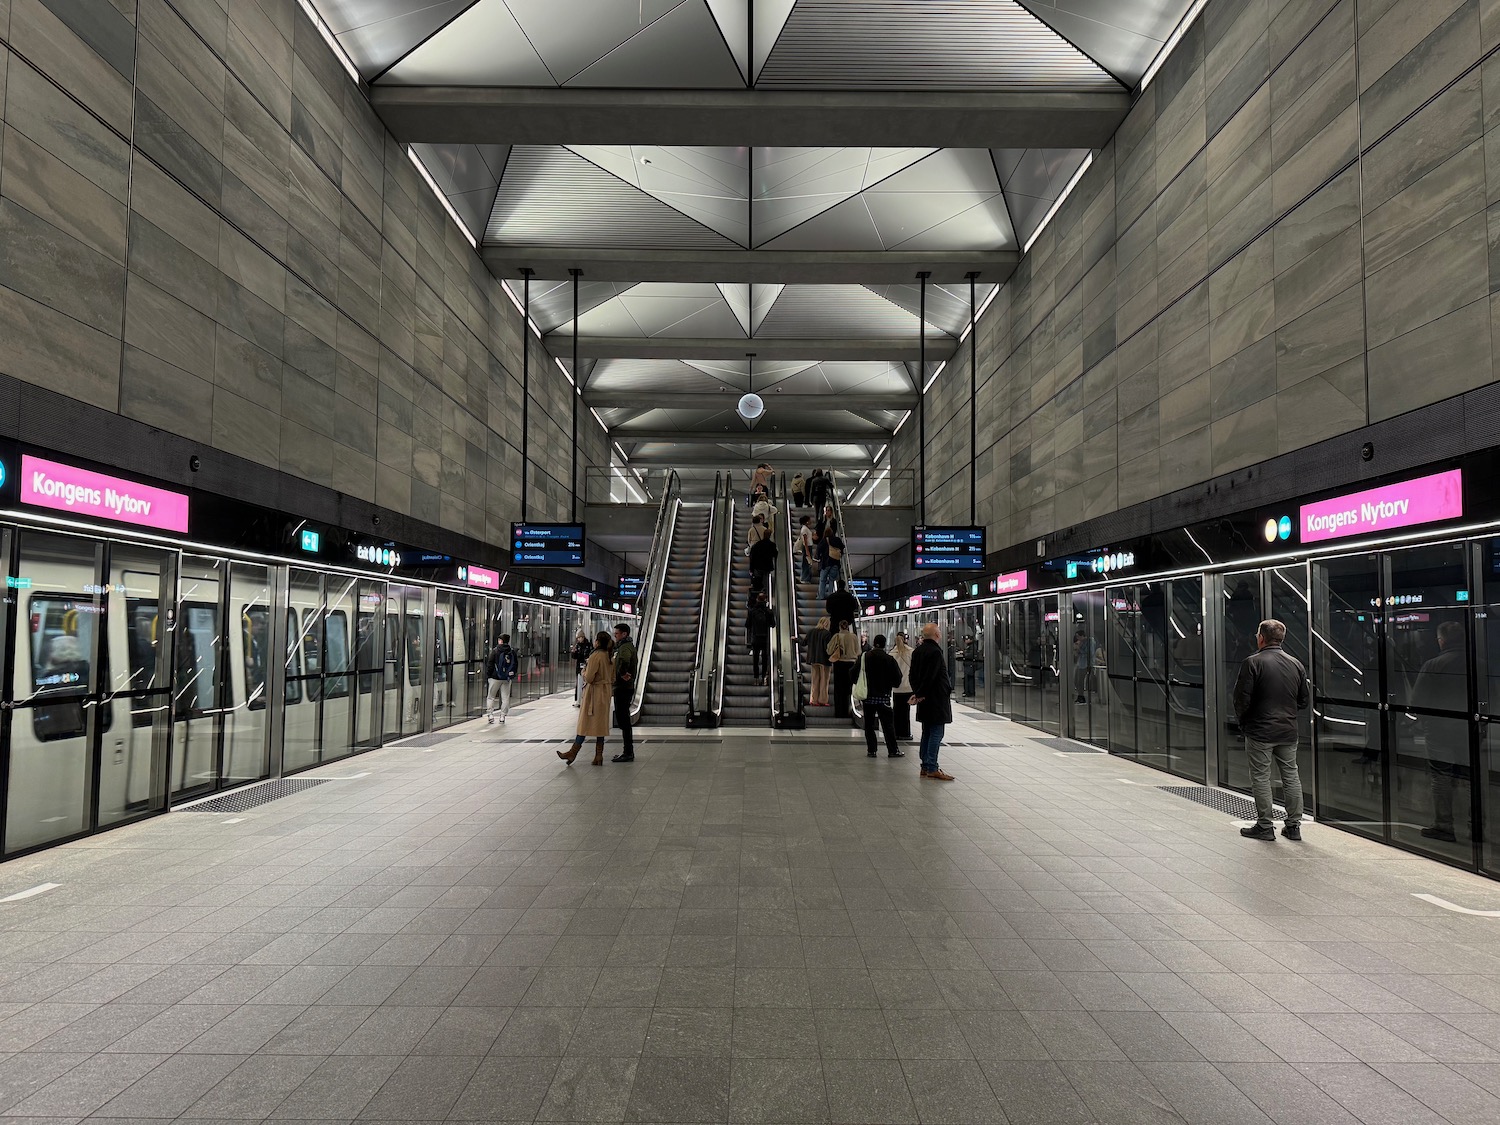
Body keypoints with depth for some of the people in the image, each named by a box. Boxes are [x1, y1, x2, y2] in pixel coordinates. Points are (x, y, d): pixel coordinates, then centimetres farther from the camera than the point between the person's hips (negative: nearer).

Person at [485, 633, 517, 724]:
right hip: (507, 678, 3)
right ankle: (502, 716, 6)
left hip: (495, 678, -3)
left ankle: (490, 714, -1)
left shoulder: (495, 651, -7)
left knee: (491, 696, 8)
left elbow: (490, 664, -6)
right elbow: (515, 665, 8)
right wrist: (512, 675, 16)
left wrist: (488, 675, 2)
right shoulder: (512, 651, 3)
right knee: (505, 697, 7)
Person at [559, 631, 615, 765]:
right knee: (601, 724, 8)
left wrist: (584, 670, 0)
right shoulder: (610, 657, 7)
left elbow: (588, 678, -18)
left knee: (585, 723, -2)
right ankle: (598, 756, 10)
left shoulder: (595, 656, -17)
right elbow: (613, 678, 12)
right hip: (606, 692, 8)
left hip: (594, 693, -8)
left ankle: (573, 752, 4)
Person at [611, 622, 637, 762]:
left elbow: (624, 660, -38)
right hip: (624, 688, 10)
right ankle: (628, 752, 21)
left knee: (623, 720, -6)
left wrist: (622, 673, -25)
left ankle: (628, 753, -2)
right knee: (623, 720, 14)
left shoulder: (625, 647, -16)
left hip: (623, 688, -10)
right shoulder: (627, 646, 18)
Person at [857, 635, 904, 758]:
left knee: (869, 724, 8)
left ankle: (871, 750, 7)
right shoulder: (889, 659, -6)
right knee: (888, 724, 4)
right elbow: (897, 678, -3)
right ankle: (892, 750, 5)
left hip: (867, 696, 1)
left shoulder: (864, 657, -3)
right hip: (883, 696, -1)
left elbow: (854, 674, 1)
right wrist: (890, 685, 17)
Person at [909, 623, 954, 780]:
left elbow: (913, 674, 10)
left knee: (926, 732, 14)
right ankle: (932, 769, -6)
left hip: (924, 699, 9)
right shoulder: (935, 652, -18)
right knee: (936, 733, -5)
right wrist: (919, 694, -10)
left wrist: (917, 692, 3)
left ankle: (925, 767, 19)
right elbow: (930, 677, -19)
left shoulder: (917, 651, 10)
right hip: (937, 699, -9)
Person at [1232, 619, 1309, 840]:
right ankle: (1294, 825, 18)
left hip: (1260, 732, -6)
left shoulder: (1253, 662, -13)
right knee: (1291, 775, 13)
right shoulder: (1296, 664, 6)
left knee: (1261, 777, 2)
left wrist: (1242, 721, 3)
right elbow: (1303, 701, 12)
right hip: (1288, 731, 6)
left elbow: (1242, 699, -14)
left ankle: (1265, 826, 7)